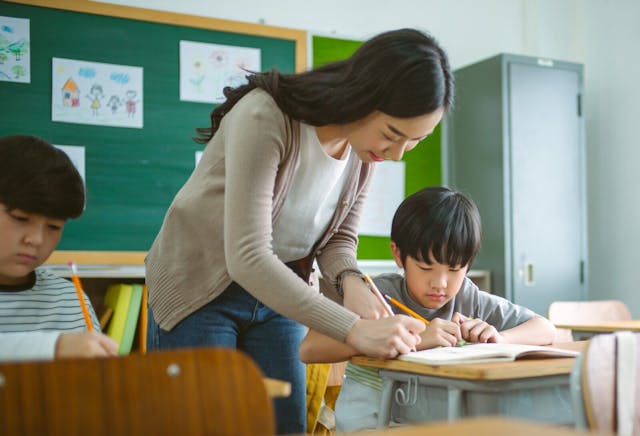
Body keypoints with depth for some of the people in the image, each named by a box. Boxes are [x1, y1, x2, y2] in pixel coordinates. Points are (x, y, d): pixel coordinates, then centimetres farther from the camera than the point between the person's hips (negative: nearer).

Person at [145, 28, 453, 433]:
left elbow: (340, 236, 1)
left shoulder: (367, 146, -10)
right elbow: (246, 257, -35)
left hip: (282, 292, 5)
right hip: (201, 289, -5)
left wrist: (351, 280, -22)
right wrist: (352, 329, -38)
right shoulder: (265, 117, -30)